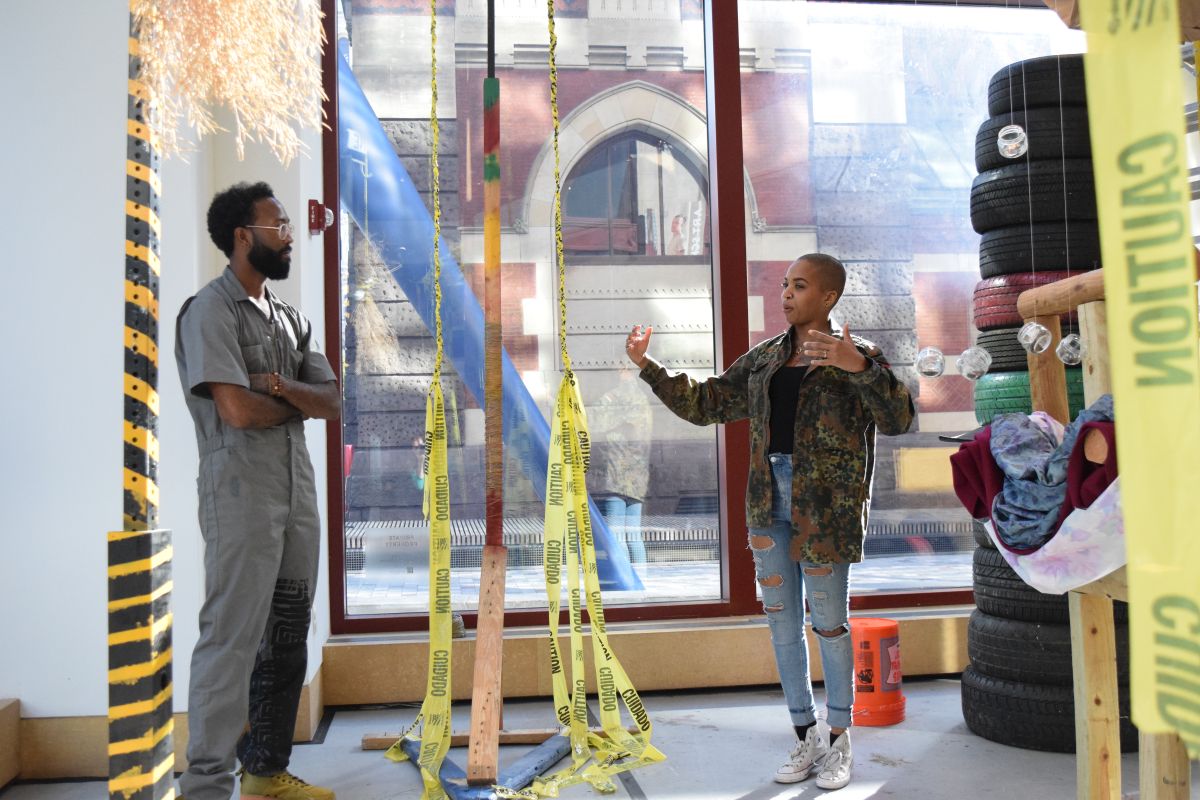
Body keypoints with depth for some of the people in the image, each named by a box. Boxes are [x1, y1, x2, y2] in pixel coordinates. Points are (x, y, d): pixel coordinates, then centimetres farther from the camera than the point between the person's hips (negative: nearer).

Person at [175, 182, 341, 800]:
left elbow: (332, 403, 9)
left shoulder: (290, 319, 17)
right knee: (232, 638, -6)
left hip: (298, 493, 8)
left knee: (286, 638, 12)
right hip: (242, 493, -8)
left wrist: (279, 388, -11)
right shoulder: (211, 309, -7)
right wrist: (299, 402, 0)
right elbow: (238, 409, -19)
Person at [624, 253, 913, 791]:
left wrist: (861, 367, -30)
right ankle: (806, 737, 26)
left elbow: (898, 420, -16)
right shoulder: (764, 359, 11)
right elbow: (702, 405, 14)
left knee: (829, 623, 4)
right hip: (769, 503, 5)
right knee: (782, 622, 10)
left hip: (826, 508, -5)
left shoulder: (857, 356, -3)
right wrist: (646, 365, 9)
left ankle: (839, 741, 23)